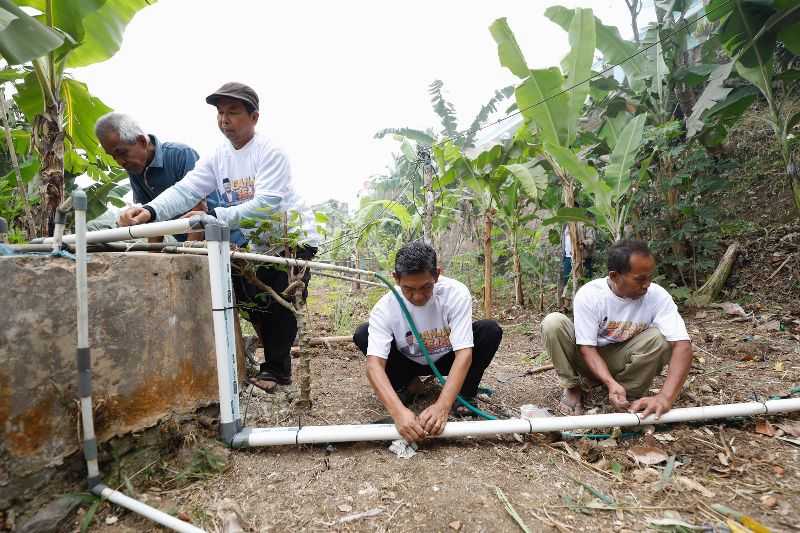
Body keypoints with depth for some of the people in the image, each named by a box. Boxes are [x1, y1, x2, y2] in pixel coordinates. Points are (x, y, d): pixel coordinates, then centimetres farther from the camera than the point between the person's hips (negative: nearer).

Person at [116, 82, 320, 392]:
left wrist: (215, 216, -42)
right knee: (252, 303, 8)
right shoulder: (218, 158, 1)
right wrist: (150, 210, -33)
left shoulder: (271, 153, -19)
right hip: (258, 244, 7)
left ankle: (276, 369, 12)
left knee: (280, 306, -7)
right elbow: (185, 190, -14)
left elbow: (266, 204, -32)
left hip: (294, 239, -6)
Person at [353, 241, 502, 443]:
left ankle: (465, 395, -8)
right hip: (408, 363, 1)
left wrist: (442, 406, -47)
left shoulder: (456, 293, -29)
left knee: (491, 330, -27)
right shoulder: (385, 307, -28)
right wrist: (398, 411, -52)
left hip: (447, 360, 0)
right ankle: (398, 387, -4)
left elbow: (464, 353, -35)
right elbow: (374, 364, -36)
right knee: (363, 334, -25)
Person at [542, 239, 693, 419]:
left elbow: (682, 344, -29)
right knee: (553, 322, -28)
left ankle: (629, 396, -7)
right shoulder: (589, 294, -24)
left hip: (622, 360, 2)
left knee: (659, 337, -27)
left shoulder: (658, 296, -20)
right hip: (591, 359, -1)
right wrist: (610, 383, -40)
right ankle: (572, 388, -8)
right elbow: (587, 347, -23)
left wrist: (665, 397, -41)